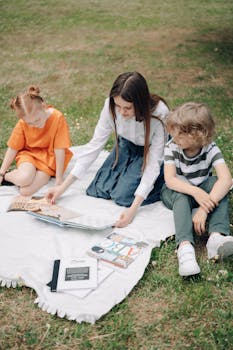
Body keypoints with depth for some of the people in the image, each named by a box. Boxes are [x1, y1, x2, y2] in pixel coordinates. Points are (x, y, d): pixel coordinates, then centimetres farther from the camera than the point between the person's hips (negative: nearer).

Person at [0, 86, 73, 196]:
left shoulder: (57, 118, -23)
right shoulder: (22, 124, -15)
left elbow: (59, 149, -19)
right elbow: (12, 149, -4)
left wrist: (59, 179, -14)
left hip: (49, 159, -2)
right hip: (29, 154, 2)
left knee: (26, 191, -24)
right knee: (24, 178, -32)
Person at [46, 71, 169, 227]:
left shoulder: (159, 114, -35)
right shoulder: (111, 106, -26)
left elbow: (153, 163, -31)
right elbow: (95, 144, -19)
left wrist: (133, 209, -40)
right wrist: (63, 187, -21)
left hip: (150, 150, -4)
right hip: (127, 145, 4)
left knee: (123, 196, -19)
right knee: (97, 191, -6)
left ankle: (163, 178, 6)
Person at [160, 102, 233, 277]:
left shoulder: (210, 149, -21)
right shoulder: (172, 148, -20)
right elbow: (170, 180, -29)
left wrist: (205, 208, -48)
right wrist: (195, 192, -48)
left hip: (202, 189, 2)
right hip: (175, 192, -1)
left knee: (218, 184, -29)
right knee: (181, 196, -36)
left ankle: (217, 236, -43)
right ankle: (185, 246, -51)